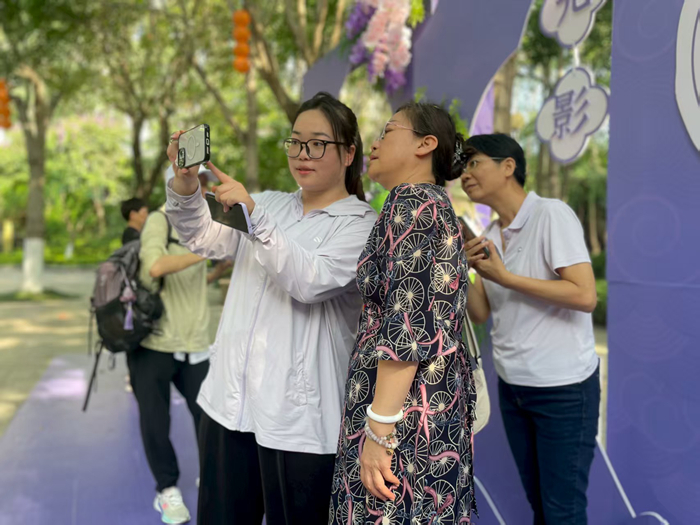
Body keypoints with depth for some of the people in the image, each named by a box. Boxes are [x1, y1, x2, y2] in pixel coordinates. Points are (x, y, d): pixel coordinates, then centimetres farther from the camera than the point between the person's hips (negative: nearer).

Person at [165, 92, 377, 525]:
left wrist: (253, 216, -25)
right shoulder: (270, 204, 14)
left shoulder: (362, 224, -4)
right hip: (231, 400, 5)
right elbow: (204, 238, 4)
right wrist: (186, 183, -13)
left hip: (297, 415, -5)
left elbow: (310, 282, -19)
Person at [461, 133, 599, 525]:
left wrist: (505, 277, -20)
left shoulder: (552, 215, -14)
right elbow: (480, 314, 8)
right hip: (512, 387, 7)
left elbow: (585, 296, -22)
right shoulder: (490, 236, 7)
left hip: (564, 388, -7)